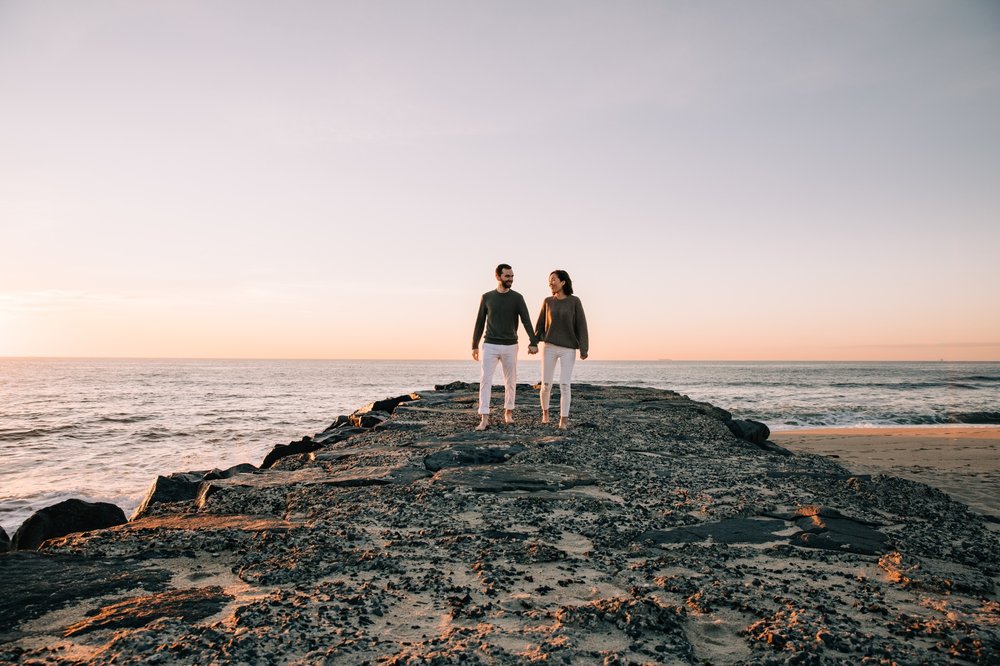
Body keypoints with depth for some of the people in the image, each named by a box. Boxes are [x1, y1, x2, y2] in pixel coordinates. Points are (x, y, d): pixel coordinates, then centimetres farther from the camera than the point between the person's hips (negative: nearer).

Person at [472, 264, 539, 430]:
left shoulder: (517, 298, 0)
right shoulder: (486, 297, 3)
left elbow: (526, 321, -10)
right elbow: (480, 322, 8)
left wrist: (533, 342, -23)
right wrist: (474, 346, 7)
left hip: (510, 346, 0)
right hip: (490, 346, 0)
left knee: (510, 381, 9)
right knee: (485, 380, -11)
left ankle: (508, 412, 28)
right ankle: (484, 419, -12)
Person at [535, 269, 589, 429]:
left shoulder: (575, 301, -4)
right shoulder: (548, 301, 4)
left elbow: (581, 325, -5)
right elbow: (541, 324, 9)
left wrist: (584, 349, -11)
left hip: (568, 349, -2)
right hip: (550, 347, 2)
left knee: (564, 385, -9)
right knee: (546, 385, 2)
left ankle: (563, 421, -1)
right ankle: (545, 412, 29)